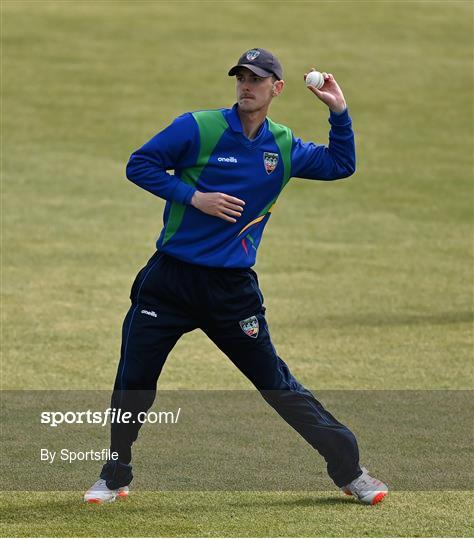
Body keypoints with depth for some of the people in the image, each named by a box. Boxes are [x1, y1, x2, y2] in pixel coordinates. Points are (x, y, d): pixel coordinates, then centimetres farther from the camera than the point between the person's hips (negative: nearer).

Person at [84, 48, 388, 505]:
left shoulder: (284, 147, 6)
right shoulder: (199, 128, -5)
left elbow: (340, 165, 16)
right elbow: (139, 164, -5)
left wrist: (338, 112, 2)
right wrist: (193, 196, -15)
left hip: (233, 289, 1)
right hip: (171, 279, -1)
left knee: (278, 386, 2)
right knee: (133, 382, 0)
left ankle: (349, 471, 10)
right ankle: (114, 476, 19)